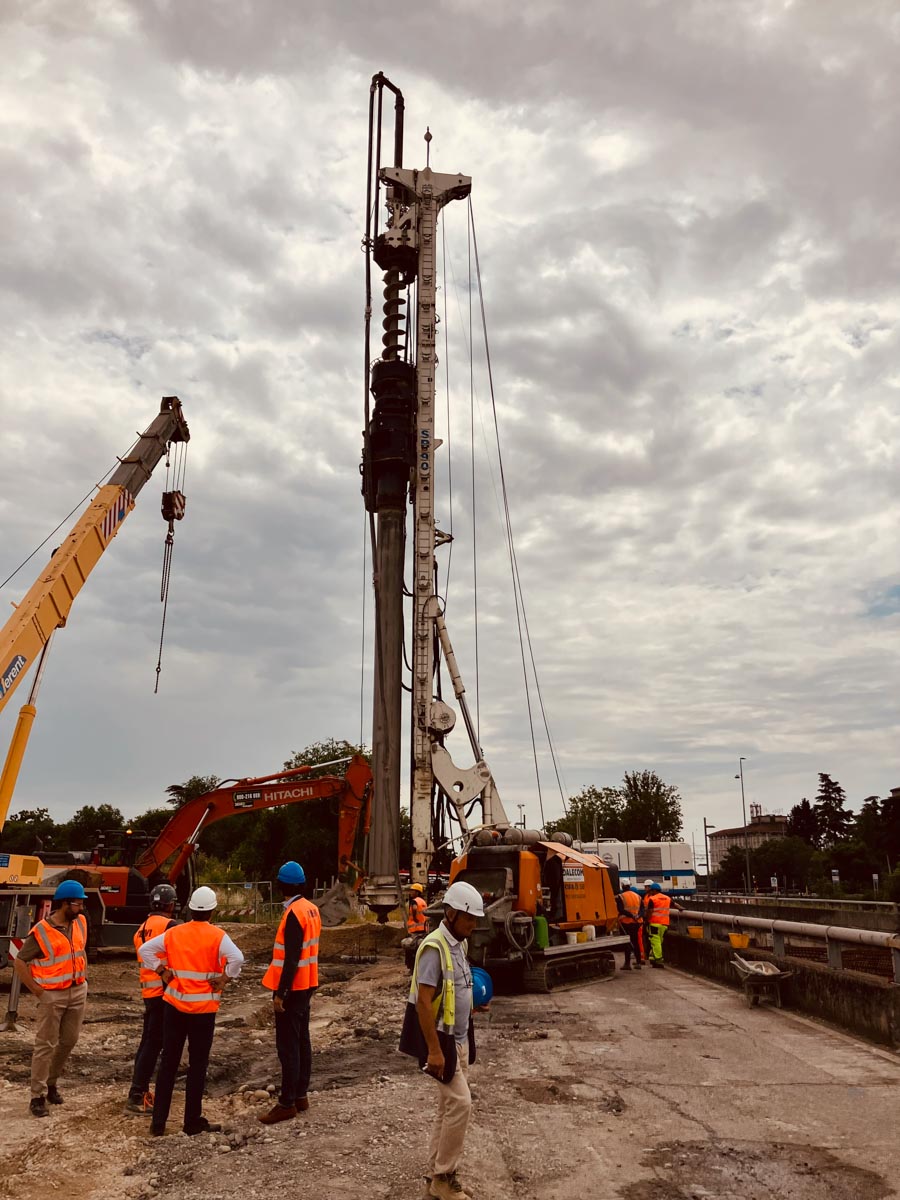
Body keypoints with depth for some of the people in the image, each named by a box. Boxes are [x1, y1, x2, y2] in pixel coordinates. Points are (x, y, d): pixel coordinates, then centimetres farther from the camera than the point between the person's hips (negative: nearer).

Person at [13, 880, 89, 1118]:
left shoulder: (81, 922, 2)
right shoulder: (41, 932, -17)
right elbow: (19, 962, -12)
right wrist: (36, 990, -12)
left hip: (78, 991, 6)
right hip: (52, 995, -6)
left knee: (69, 1041, 13)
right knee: (45, 1045, 0)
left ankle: (51, 1082, 31)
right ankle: (38, 1096, 9)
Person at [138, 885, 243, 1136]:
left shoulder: (174, 933, 1)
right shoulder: (217, 936, -12)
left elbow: (145, 949, 3)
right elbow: (237, 958, -26)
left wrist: (162, 972, 5)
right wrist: (223, 979, -12)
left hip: (174, 1004, 3)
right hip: (203, 1007, -3)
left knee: (168, 1062, 13)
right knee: (197, 1065, 9)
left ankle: (158, 1122, 17)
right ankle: (193, 1122, 17)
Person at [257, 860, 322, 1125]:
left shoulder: (293, 914, -20)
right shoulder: (311, 909, 7)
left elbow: (291, 959, -23)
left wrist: (280, 993, -19)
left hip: (292, 988, -9)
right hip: (306, 985, 9)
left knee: (288, 1045, -2)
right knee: (301, 1041, 15)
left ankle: (287, 1103, 5)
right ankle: (300, 1095, 24)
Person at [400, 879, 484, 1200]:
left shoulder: (459, 944, 6)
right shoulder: (434, 947, -21)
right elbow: (423, 1002, -22)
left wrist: (464, 1040, 17)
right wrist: (434, 1049, -23)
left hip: (459, 1038, 9)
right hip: (442, 1041, -9)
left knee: (448, 1107, 14)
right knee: (460, 1104, -8)